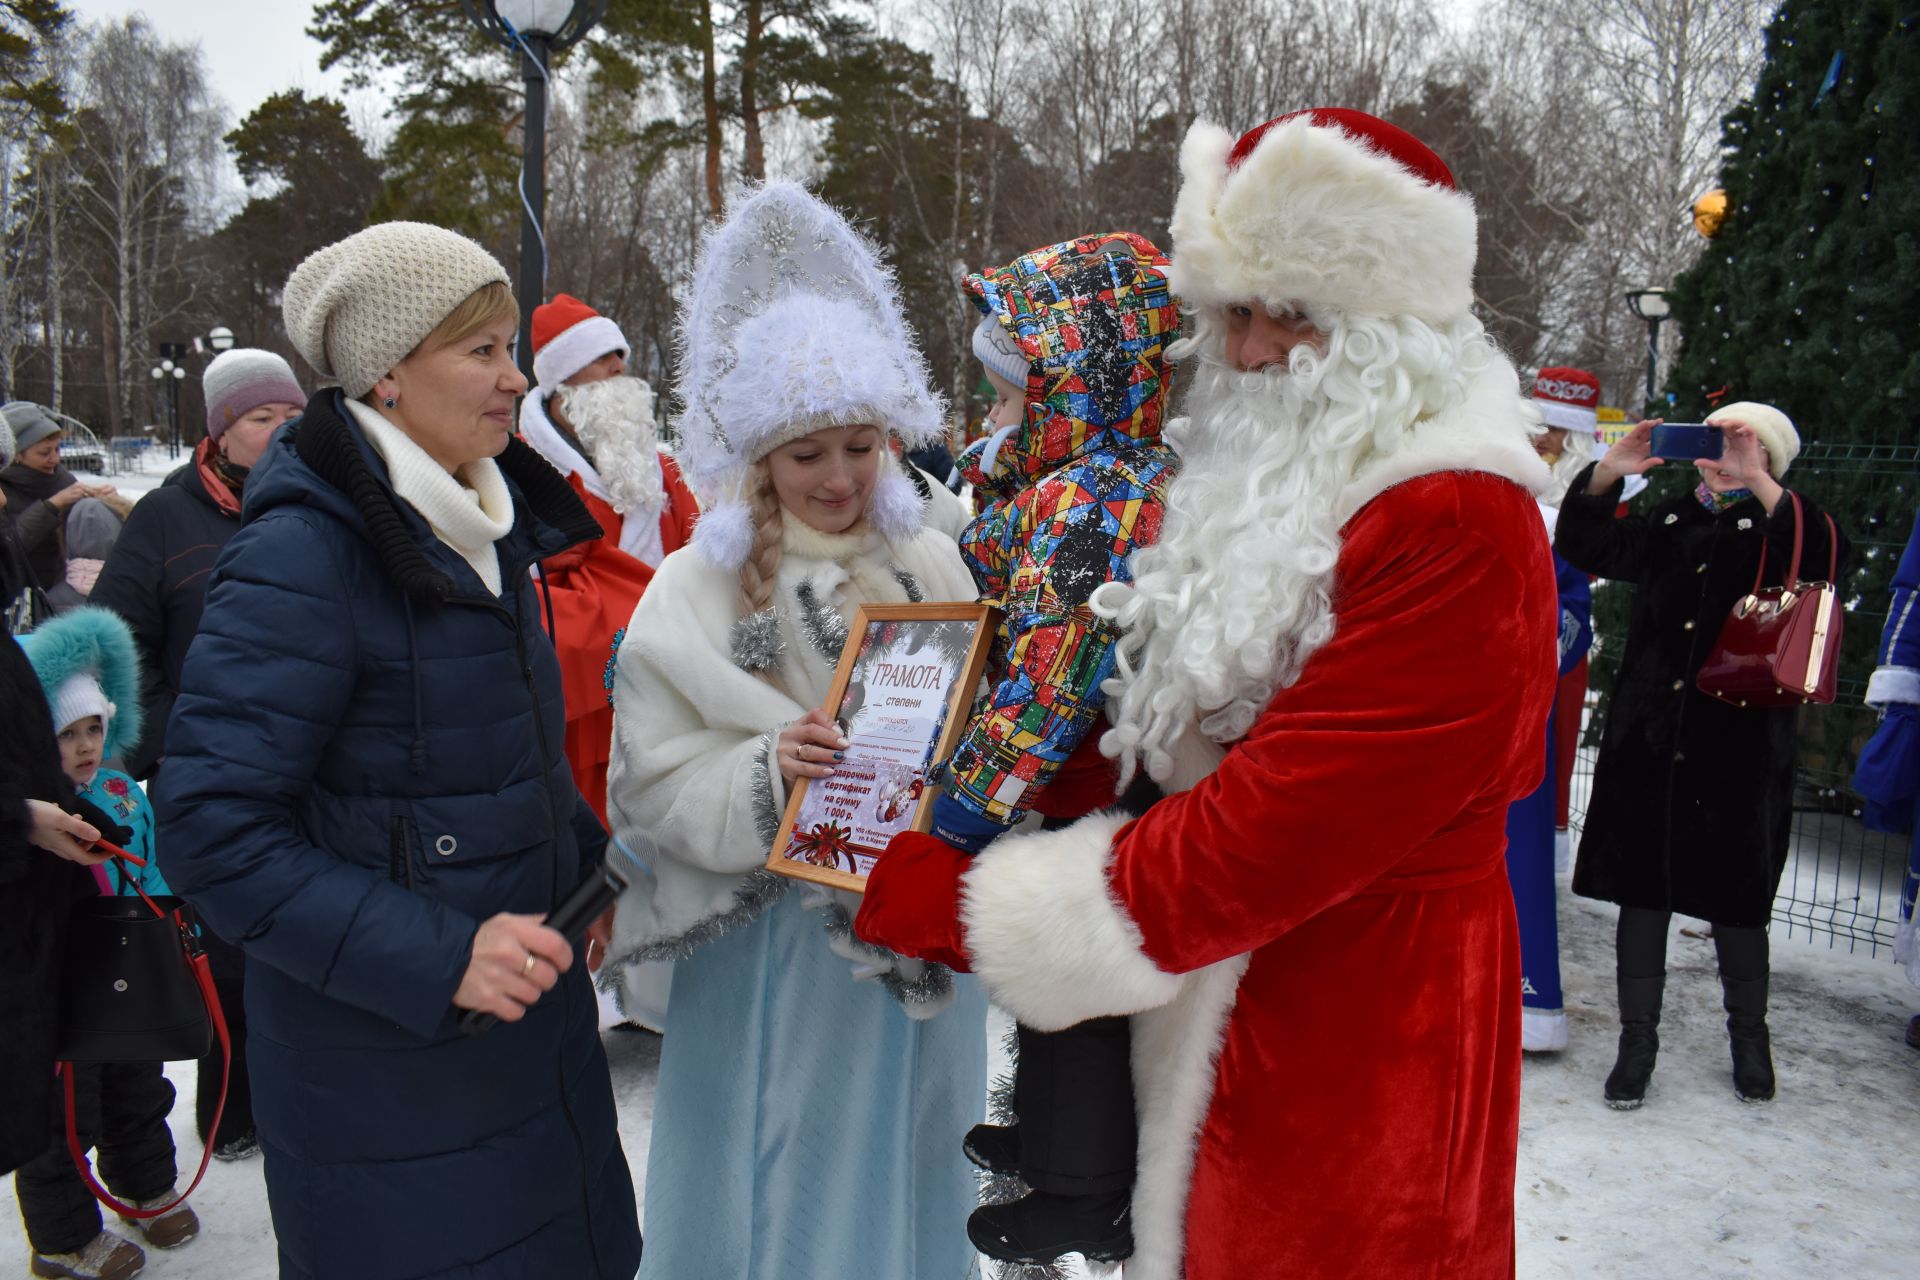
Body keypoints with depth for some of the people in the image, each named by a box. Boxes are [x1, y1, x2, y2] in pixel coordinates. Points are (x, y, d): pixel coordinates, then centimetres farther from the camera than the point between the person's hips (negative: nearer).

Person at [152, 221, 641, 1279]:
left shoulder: (486, 526, 7)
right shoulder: (301, 552, -19)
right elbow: (212, 830, -21)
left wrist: (595, 870, 7)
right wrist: (434, 960, -26)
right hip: (387, 1065, -8)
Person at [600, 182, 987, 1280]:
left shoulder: (931, 565, 2)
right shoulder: (697, 590, -7)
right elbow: (656, 788, -10)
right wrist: (768, 775, -26)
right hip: (772, 961, -3)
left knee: (913, 1180, 20)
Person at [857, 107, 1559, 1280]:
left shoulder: (1456, 534, -22)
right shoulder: (1282, 495, 9)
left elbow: (1259, 838, -26)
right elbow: (1184, 749, 10)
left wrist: (954, 903, -19)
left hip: (1358, 1061, -8)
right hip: (1224, 1018, 8)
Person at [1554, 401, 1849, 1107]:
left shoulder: (1774, 528, 1)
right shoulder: (1665, 525, 10)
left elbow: (1826, 558, -19)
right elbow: (1582, 543, 5)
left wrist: (1757, 484, -27)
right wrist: (1611, 471, -9)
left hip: (1739, 747, -2)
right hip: (1648, 739, 3)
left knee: (1735, 896, 9)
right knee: (1642, 889, 6)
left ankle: (1749, 1035, 31)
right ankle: (1638, 1039, 18)